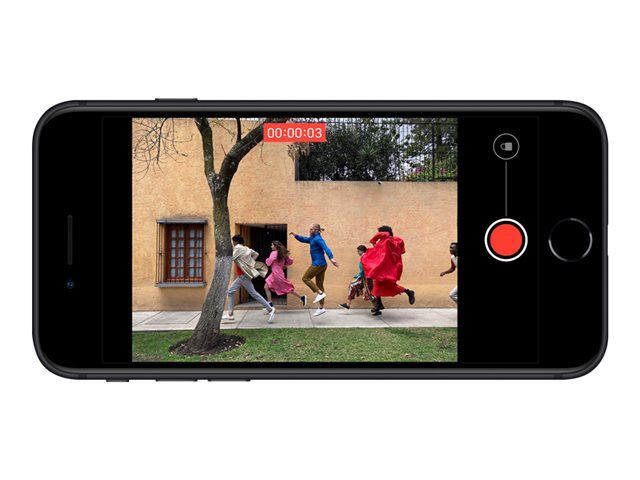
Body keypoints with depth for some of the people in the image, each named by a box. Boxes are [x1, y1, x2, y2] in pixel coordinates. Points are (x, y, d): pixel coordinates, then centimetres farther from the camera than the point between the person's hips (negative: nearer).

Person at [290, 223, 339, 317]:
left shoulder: (318, 239, -12)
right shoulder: (312, 238, 15)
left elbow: (326, 248, -25)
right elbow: (303, 239, 25)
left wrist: (331, 258, -38)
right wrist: (296, 235, 7)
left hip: (318, 264, -9)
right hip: (321, 265, 9)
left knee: (305, 278, -1)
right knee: (319, 285, 9)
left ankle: (320, 293, -9)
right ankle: (321, 308, 12)